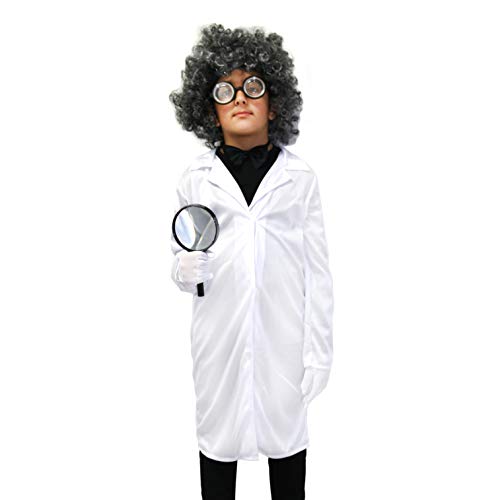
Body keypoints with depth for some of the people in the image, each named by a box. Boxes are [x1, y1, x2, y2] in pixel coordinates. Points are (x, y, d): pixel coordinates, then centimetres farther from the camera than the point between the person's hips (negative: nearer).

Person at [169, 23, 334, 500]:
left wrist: (319, 350, -2)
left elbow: (317, 269, 0)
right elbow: (179, 254, 11)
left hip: (283, 335, 0)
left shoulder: (300, 176, 1)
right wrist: (184, 270, -14)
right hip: (219, 335, 1)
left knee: (287, 432, 13)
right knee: (218, 435, 13)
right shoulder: (195, 178, 3)